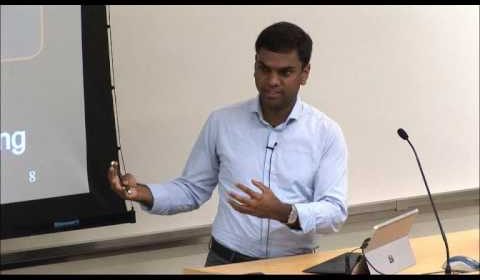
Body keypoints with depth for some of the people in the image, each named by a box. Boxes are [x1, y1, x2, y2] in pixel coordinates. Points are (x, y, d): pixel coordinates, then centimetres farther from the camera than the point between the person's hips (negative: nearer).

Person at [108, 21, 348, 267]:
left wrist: (284, 213, -23)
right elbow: (192, 189, 13)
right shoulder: (222, 122, 5)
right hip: (227, 262, 0)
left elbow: (335, 212, -6)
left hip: (294, 266, 0)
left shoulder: (326, 133, 0)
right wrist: (144, 194, -4)